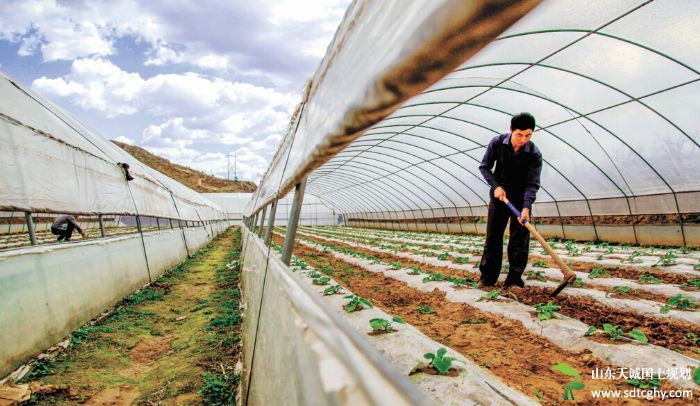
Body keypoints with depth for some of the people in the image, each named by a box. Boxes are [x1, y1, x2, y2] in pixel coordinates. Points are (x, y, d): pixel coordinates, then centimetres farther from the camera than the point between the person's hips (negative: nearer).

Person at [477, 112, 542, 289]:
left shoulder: (535, 154, -18)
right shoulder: (497, 142, -13)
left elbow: (532, 184, -19)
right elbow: (484, 166, -3)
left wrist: (526, 208, -33)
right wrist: (496, 186, -17)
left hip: (521, 199, -1)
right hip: (498, 195, 1)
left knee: (519, 240, -3)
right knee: (493, 236, 3)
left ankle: (514, 279, 6)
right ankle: (488, 277, 10)